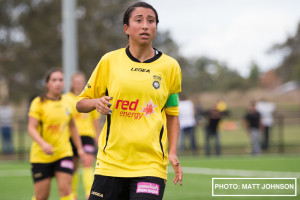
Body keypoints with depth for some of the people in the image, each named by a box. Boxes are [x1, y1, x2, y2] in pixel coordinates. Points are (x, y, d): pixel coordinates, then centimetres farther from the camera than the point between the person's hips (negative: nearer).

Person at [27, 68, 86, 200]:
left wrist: (79, 148, 21)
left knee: (65, 189, -12)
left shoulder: (66, 103, 7)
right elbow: (31, 128, -14)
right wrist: (43, 144, -30)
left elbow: (72, 126, 22)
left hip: (64, 154, 3)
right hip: (41, 156, -3)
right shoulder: (39, 103, -6)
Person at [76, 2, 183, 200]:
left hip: (151, 166, -1)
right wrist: (97, 102, -9)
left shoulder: (170, 66, 6)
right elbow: (81, 103, 13)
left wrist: (172, 153, 3)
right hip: (110, 162, 1)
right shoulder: (109, 61, 5)